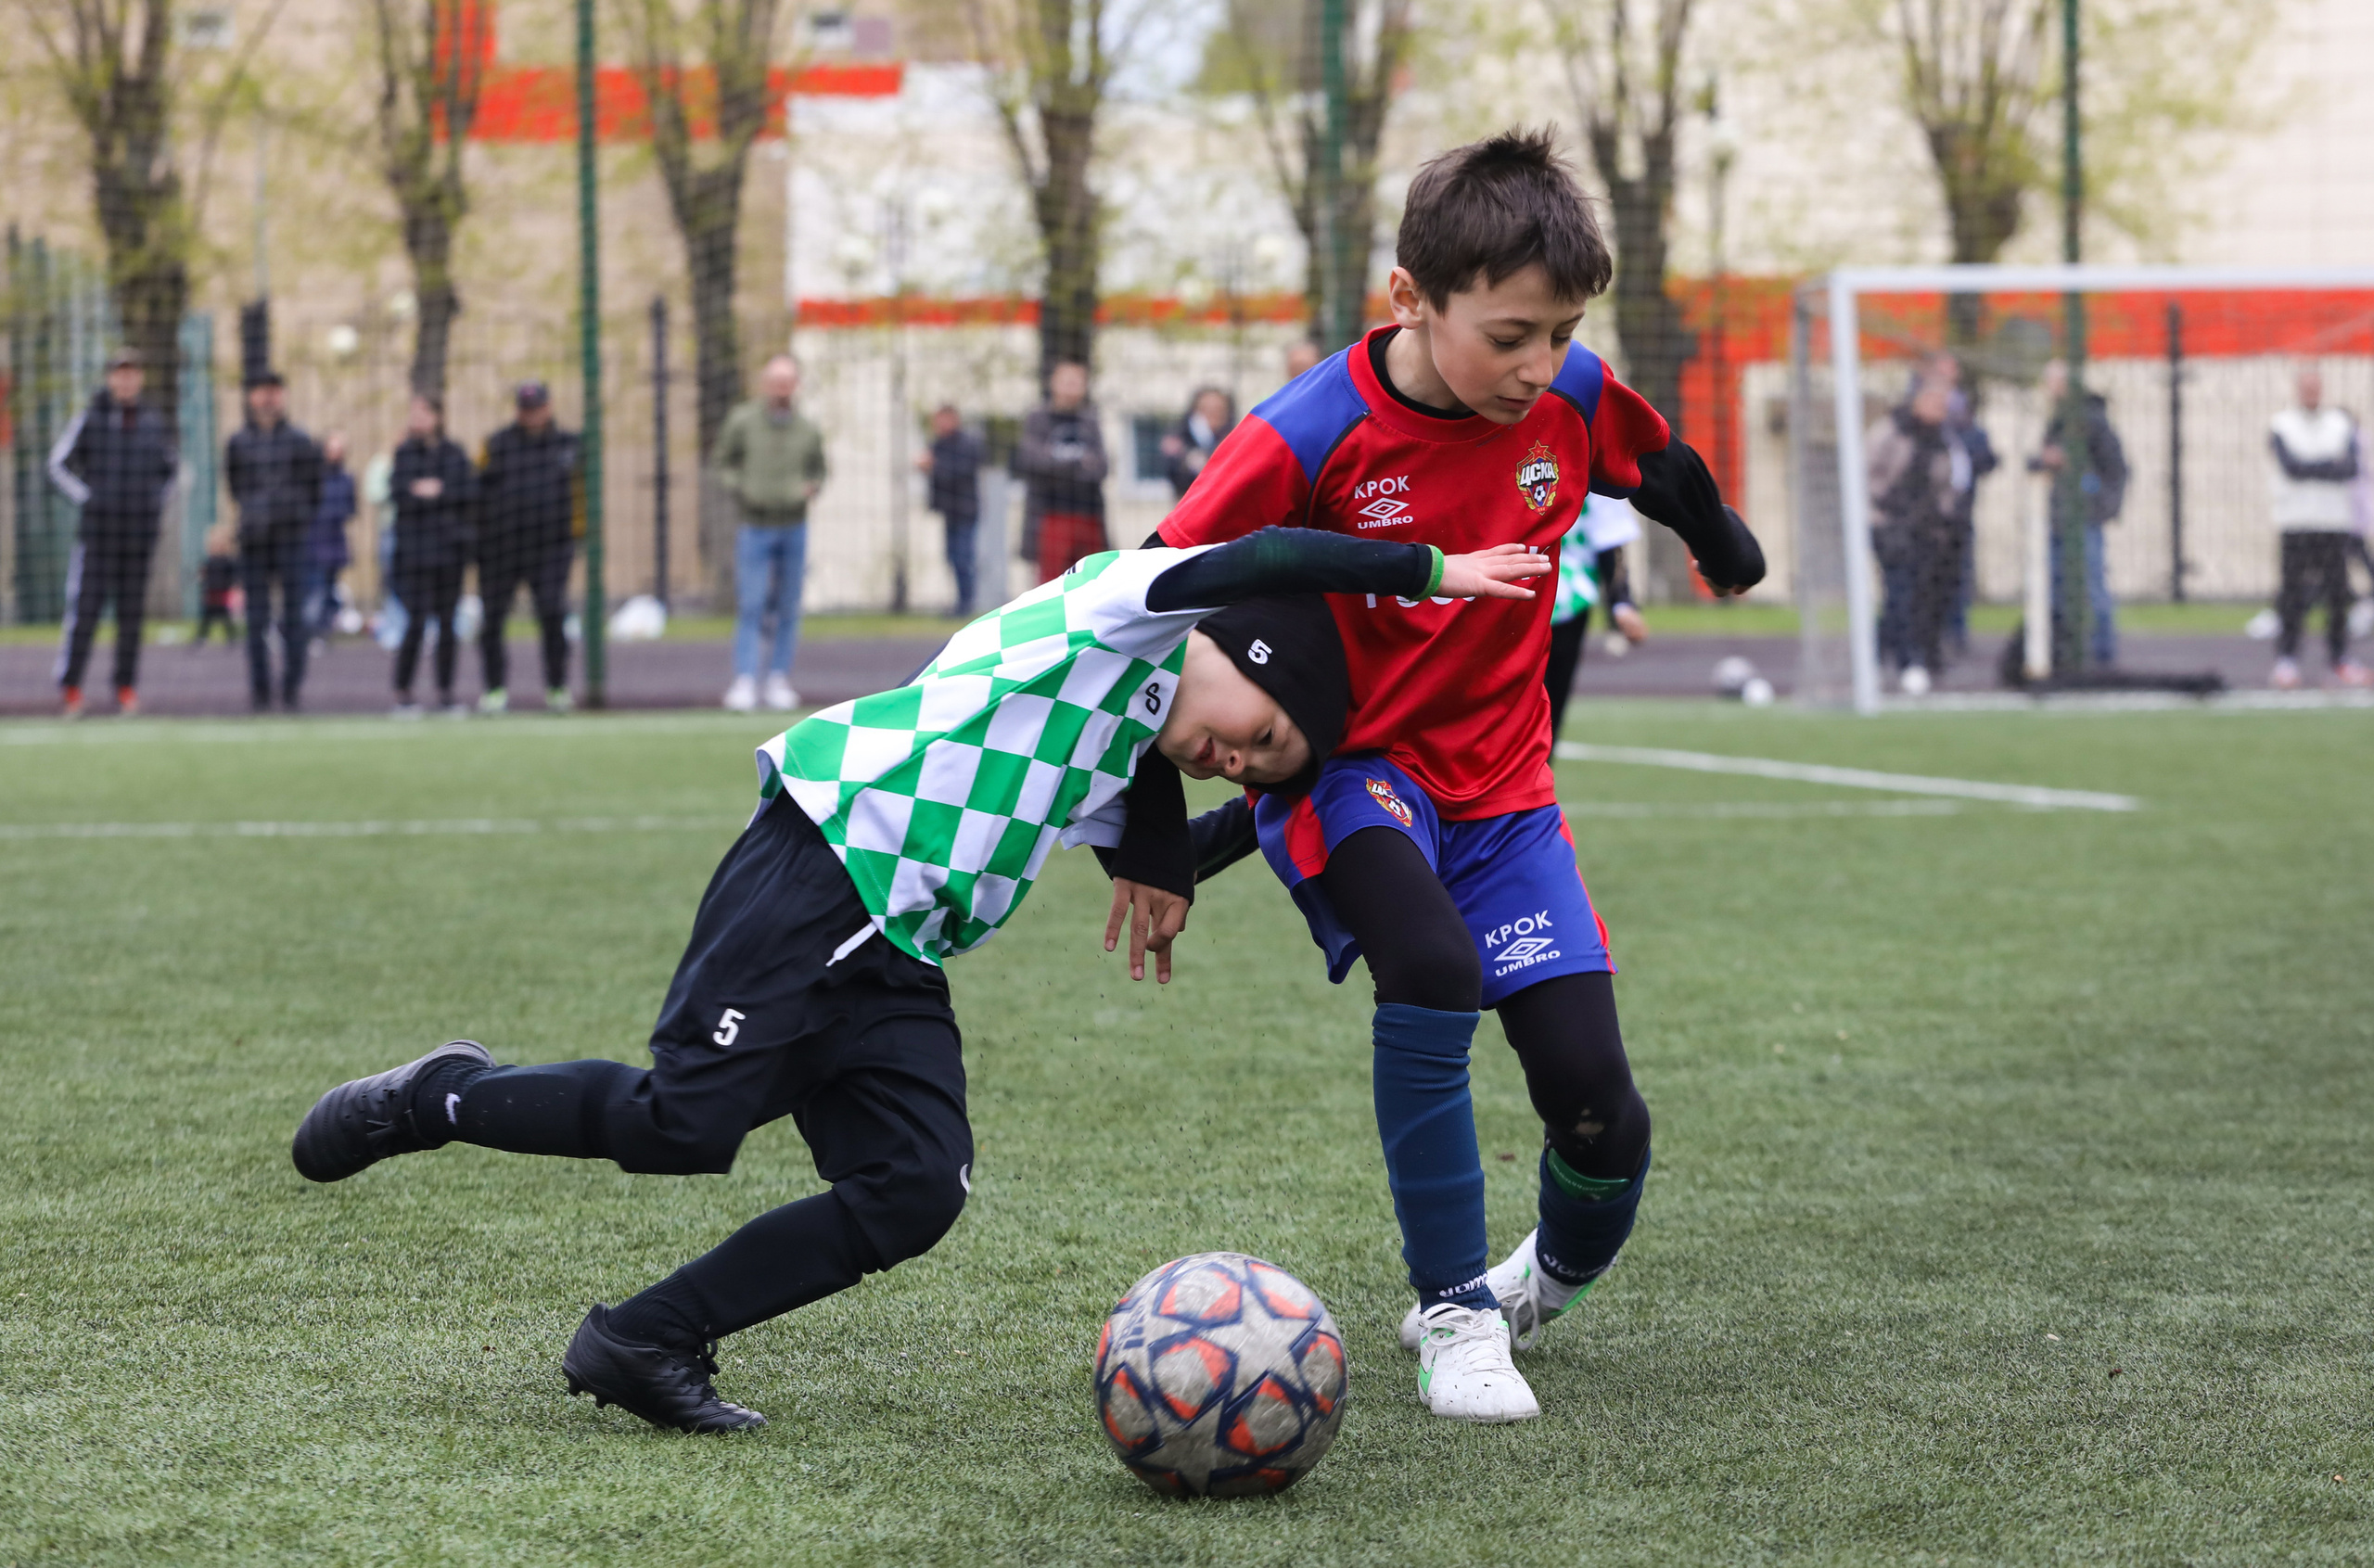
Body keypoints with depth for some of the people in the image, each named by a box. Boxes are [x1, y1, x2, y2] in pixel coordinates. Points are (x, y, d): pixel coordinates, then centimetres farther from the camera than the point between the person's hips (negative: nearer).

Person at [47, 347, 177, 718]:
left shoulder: (154, 423, 8)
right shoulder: (88, 421, -1)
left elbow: (170, 467, 22)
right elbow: (59, 465, 4)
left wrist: (158, 503, 9)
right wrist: (86, 499, -5)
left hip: (141, 534, 3)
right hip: (97, 533, -3)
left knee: (132, 614, 4)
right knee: (85, 609, -7)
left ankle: (126, 688, 10)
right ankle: (69, 687, -3)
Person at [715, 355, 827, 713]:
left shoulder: (808, 431, 2)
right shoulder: (742, 422, -4)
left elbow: (818, 470, 16)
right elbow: (724, 461, 7)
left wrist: (811, 489, -5)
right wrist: (736, 487, -11)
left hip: (794, 527, 2)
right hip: (756, 526, -2)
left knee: (788, 610, 5)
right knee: (750, 608, -9)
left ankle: (779, 681, 12)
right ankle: (745, 681, -9)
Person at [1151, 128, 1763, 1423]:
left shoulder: (1573, 397, -11)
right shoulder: (1308, 439, -23)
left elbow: (1664, 473, 13)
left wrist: (1727, 550, 34)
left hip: (1501, 782, 3)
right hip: (1348, 772, -3)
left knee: (1598, 1112, -8)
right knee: (1431, 964, -35)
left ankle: (1552, 1280, 28)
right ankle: (1451, 1310, -18)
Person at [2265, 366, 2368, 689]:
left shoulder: (2342, 425, 11)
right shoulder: (2280, 426, 5)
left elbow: (2352, 469, -3)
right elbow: (2291, 467, -10)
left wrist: (2309, 469, -10)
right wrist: (2332, 464, -7)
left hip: (2336, 520, 2)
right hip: (2295, 521, -2)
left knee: (2338, 590, 0)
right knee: (2293, 592, -7)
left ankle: (2339, 657, 9)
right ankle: (2287, 659, -4)